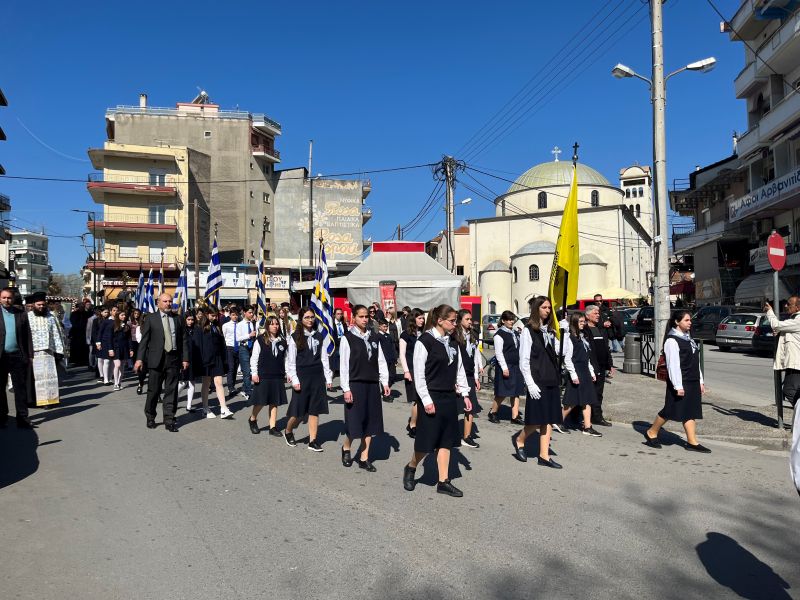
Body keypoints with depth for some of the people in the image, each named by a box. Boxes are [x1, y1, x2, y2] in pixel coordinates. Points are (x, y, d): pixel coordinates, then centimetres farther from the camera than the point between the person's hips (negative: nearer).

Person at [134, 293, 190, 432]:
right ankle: (150, 418, 24)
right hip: (156, 359, -2)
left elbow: (183, 340, 9)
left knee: (171, 391, 3)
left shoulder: (177, 319, 9)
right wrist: (139, 358, -7)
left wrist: (185, 358, 2)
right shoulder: (150, 318, 3)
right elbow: (144, 340, 0)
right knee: (153, 390, 5)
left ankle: (169, 421, 10)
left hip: (173, 359, 2)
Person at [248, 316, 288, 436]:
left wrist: (287, 373, 8)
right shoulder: (260, 340, -5)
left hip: (278, 376, 4)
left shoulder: (282, 342, 6)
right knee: (260, 401, 2)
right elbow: (254, 358, -5)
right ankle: (252, 419, 29)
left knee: (275, 402, 7)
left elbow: (285, 359, 11)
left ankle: (273, 426, 15)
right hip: (263, 376, -4)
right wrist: (254, 373, -9)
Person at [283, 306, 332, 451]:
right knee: (299, 411, 2)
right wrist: (294, 380, -10)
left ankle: (312, 441, 12)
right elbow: (290, 360, -4)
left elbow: (324, 358, 9)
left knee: (315, 409, 5)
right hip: (302, 376, -3)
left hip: (317, 376, 3)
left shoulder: (319, 336, 7)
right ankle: (288, 432, 29)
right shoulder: (295, 337, -3)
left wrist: (328, 377, 5)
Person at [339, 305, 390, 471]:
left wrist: (385, 382, 3)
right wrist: (346, 389, -11)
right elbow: (343, 365, -8)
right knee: (355, 420, 0)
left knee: (370, 420, 8)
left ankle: (364, 458, 20)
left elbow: (381, 361, 9)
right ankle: (346, 448, 29)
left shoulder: (374, 337, 6)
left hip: (372, 384, 5)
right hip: (355, 384, -5)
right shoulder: (348, 338, -7)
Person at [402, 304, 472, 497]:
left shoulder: (452, 342, 8)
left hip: (449, 397, 7)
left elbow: (460, 369, 13)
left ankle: (443, 482, 18)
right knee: (427, 441, 1)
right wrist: (426, 400, -16)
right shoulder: (424, 342, -13)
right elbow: (419, 374, -14)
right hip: (432, 397, -7)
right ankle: (410, 468, 27)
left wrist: (465, 394, 7)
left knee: (446, 440, 10)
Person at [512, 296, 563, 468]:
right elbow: (524, 360, -10)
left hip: (552, 380, 7)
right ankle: (519, 440, 23)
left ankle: (544, 455, 15)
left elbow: (560, 351, 5)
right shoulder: (528, 331, -6)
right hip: (537, 381, -7)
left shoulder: (550, 331, 13)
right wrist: (530, 383, -16)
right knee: (537, 419, -3)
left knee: (549, 419, 7)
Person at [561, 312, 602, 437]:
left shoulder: (583, 337, 15)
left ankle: (587, 427, 6)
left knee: (587, 400, 4)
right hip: (576, 372, -8)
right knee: (572, 402, -3)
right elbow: (567, 358, -14)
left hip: (585, 372, 8)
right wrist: (573, 374, -18)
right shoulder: (570, 338, -10)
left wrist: (591, 372, 15)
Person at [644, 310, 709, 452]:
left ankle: (692, 442, 9)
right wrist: (678, 386, -22)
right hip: (681, 382, -8)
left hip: (693, 382, 9)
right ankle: (651, 433, 15)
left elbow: (696, 361, 19)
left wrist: (700, 381, 16)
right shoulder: (672, 341, -14)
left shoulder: (688, 338, 15)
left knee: (691, 412, 7)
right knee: (671, 410, -1)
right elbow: (673, 365, -19)